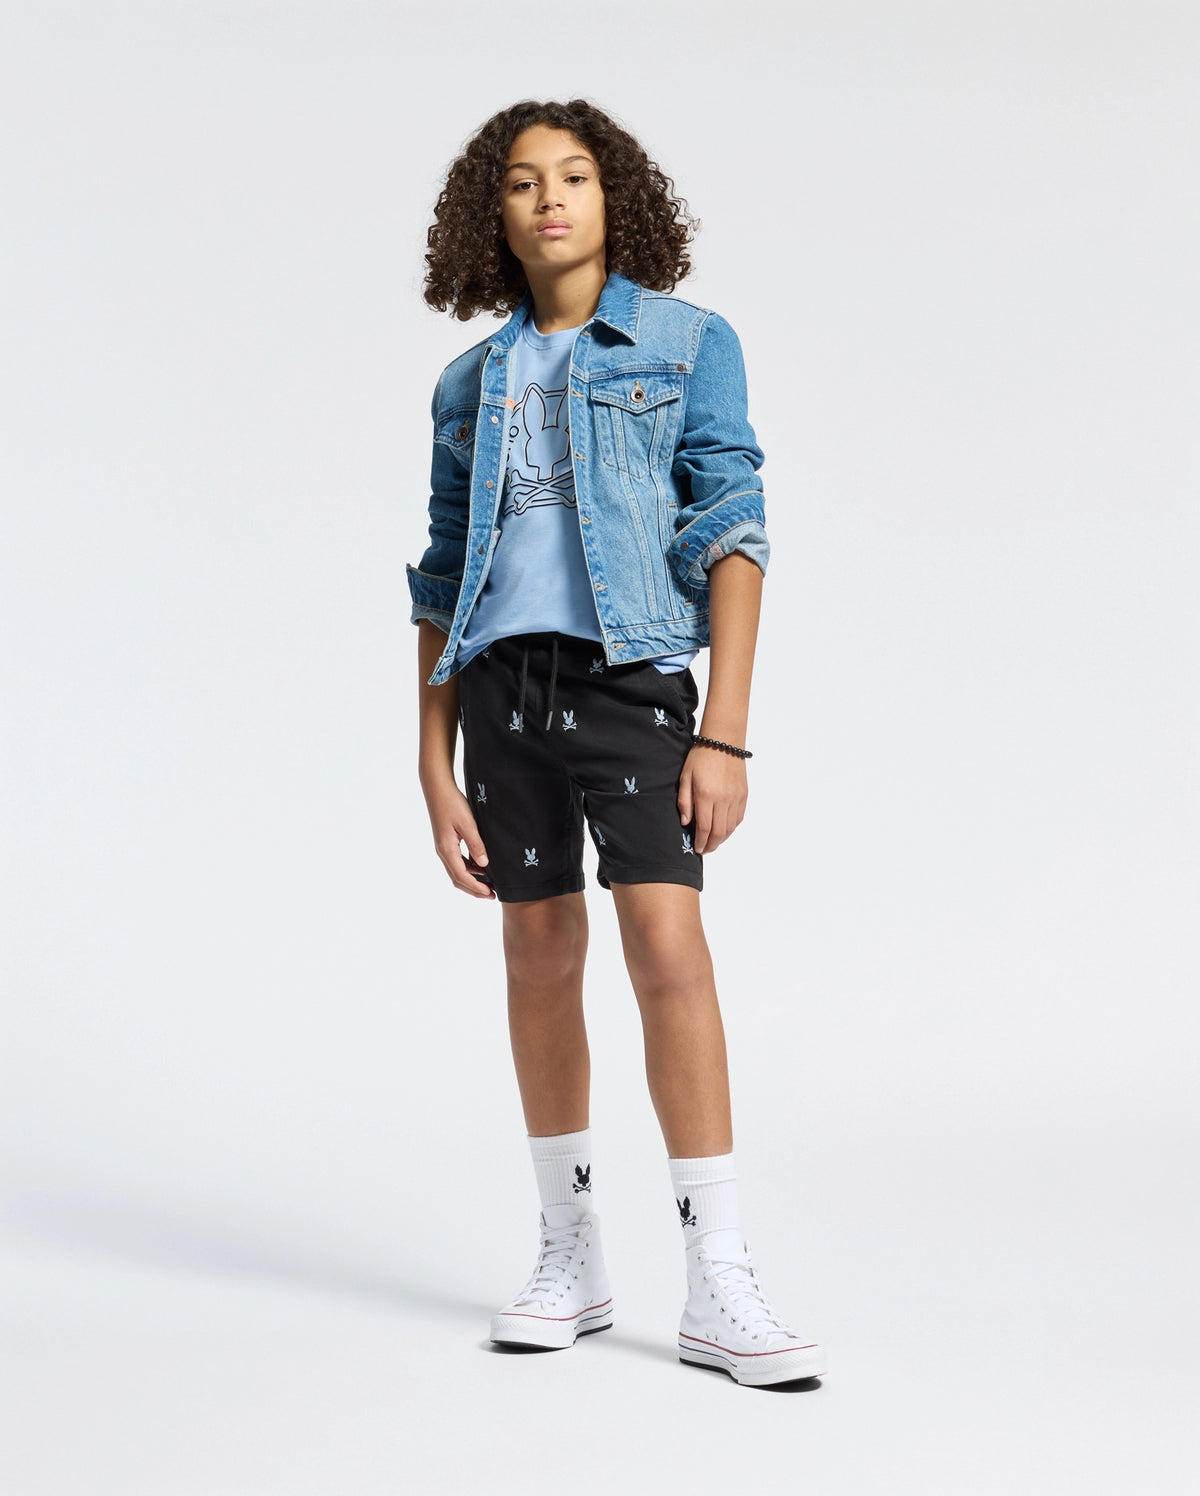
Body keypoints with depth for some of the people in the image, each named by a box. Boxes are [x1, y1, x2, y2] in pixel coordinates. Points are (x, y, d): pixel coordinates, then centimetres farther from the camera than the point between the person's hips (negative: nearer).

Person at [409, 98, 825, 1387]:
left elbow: (731, 538, -3)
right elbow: (442, 583, 14)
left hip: (631, 676, -3)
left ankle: (720, 1291, -11)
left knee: (668, 950, -15)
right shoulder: (470, 383, 13)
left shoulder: (687, 342, 4)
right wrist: (435, 768, 6)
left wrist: (725, 735, -12)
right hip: (503, 683, 4)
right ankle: (570, 1260, 18)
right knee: (541, 961, 7)